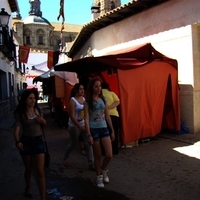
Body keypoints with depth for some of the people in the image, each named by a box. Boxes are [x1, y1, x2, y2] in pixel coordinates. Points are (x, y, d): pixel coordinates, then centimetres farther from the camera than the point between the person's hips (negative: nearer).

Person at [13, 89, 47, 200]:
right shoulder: (20, 113, -10)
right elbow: (17, 128, -19)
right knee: (28, 169, 17)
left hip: (38, 141, 1)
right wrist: (17, 141, -36)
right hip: (26, 141, -1)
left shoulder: (39, 110, 0)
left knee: (40, 171, -2)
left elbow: (44, 125, 14)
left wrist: (43, 121, -9)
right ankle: (28, 188, 46)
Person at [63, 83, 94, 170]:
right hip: (75, 126, -5)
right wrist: (80, 127, -23)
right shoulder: (72, 101, -14)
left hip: (85, 124, 5)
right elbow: (72, 116, -19)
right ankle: (65, 158, 39)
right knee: (73, 144, 12)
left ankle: (91, 164, 7)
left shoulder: (84, 99, 3)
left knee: (88, 144, 1)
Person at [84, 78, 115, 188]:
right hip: (94, 130, -4)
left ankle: (103, 170, 27)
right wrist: (89, 134, -14)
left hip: (104, 129, 4)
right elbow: (87, 119, -9)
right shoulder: (88, 101, -6)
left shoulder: (103, 99, 7)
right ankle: (99, 177, 26)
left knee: (109, 155, -3)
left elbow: (107, 116, 11)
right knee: (97, 156, 7)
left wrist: (112, 131, 11)